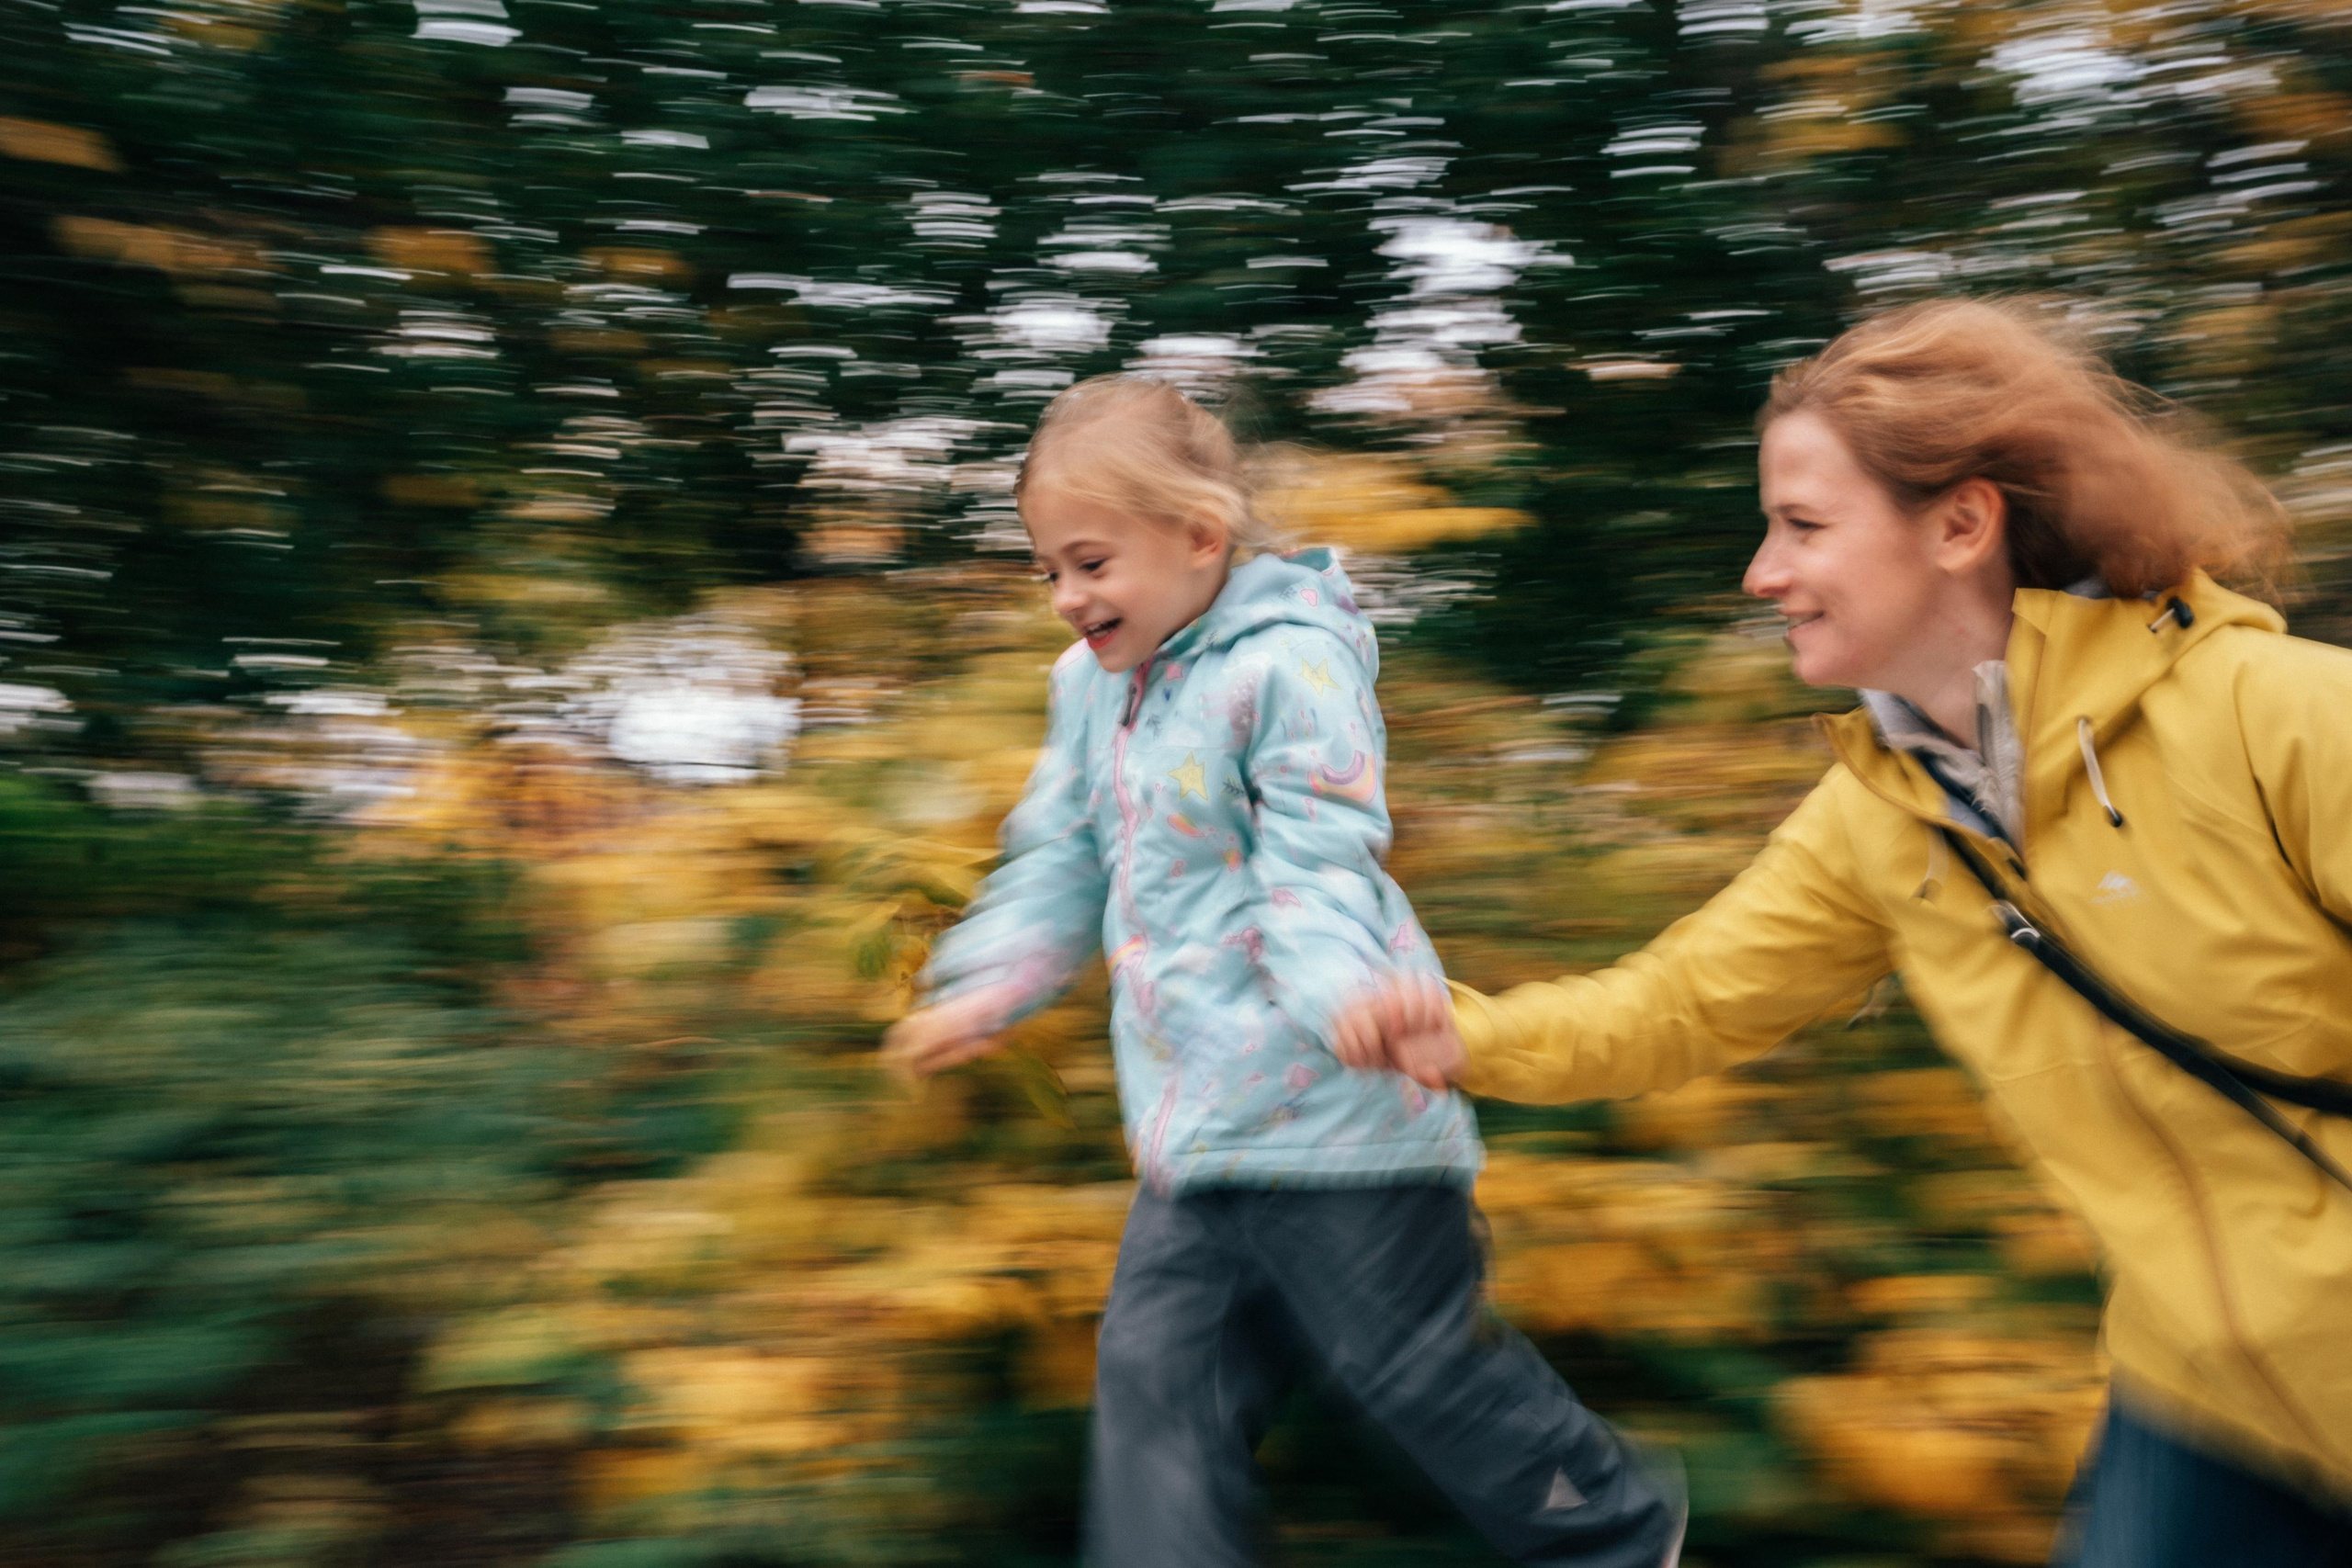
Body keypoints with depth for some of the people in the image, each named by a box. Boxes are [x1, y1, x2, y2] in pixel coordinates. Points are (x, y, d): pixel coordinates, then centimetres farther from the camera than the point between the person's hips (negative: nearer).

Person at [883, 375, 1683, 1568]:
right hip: (1198, 1124, 8)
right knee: (1155, 1377, 8)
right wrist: (982, 989, 7)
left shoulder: (1289, 667, -16)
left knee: (1418, 1363, 9)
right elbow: (1060, 860, 19)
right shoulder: (1089, 682, 10)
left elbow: (1320, 874, -22)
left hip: (1335, 1109, -7)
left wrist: (1348, 1002, -40)